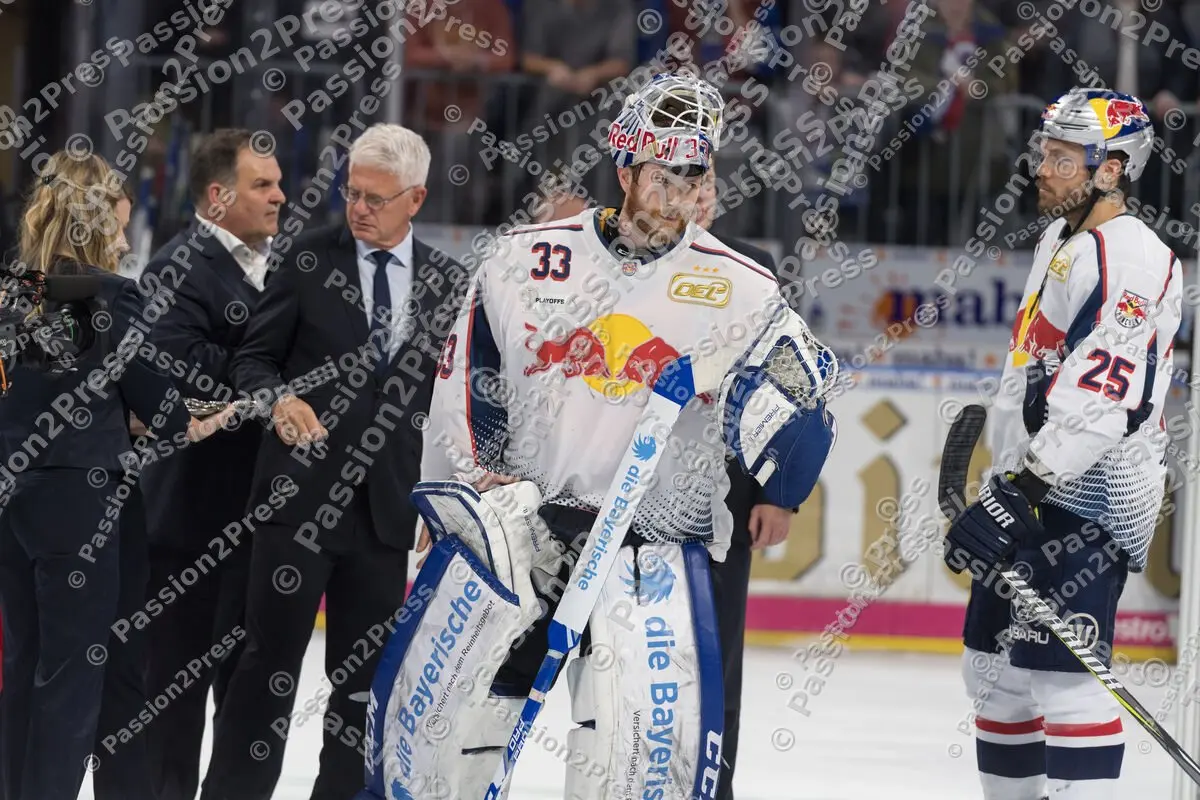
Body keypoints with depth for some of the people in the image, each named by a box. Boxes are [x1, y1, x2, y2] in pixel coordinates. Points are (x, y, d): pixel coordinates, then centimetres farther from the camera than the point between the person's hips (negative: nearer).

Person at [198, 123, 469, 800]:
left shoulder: (449, 283, 6)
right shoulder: (309, 260, 1)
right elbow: (254, 358, 2)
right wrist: (279, 398, -19)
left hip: (384, 507, 3)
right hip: (299, 491, -3)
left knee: (364, 674, 7)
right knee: (273, 661, -5)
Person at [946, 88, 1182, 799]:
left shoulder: (1130, 257, -17)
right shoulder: (1062, 241, 16)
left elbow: (1100, 399, -27)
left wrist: (1020, 490, -31)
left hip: (1090, 496, -10)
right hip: (1033, 486, 11)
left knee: (1059, 669, -18)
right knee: (995, 664, 15)